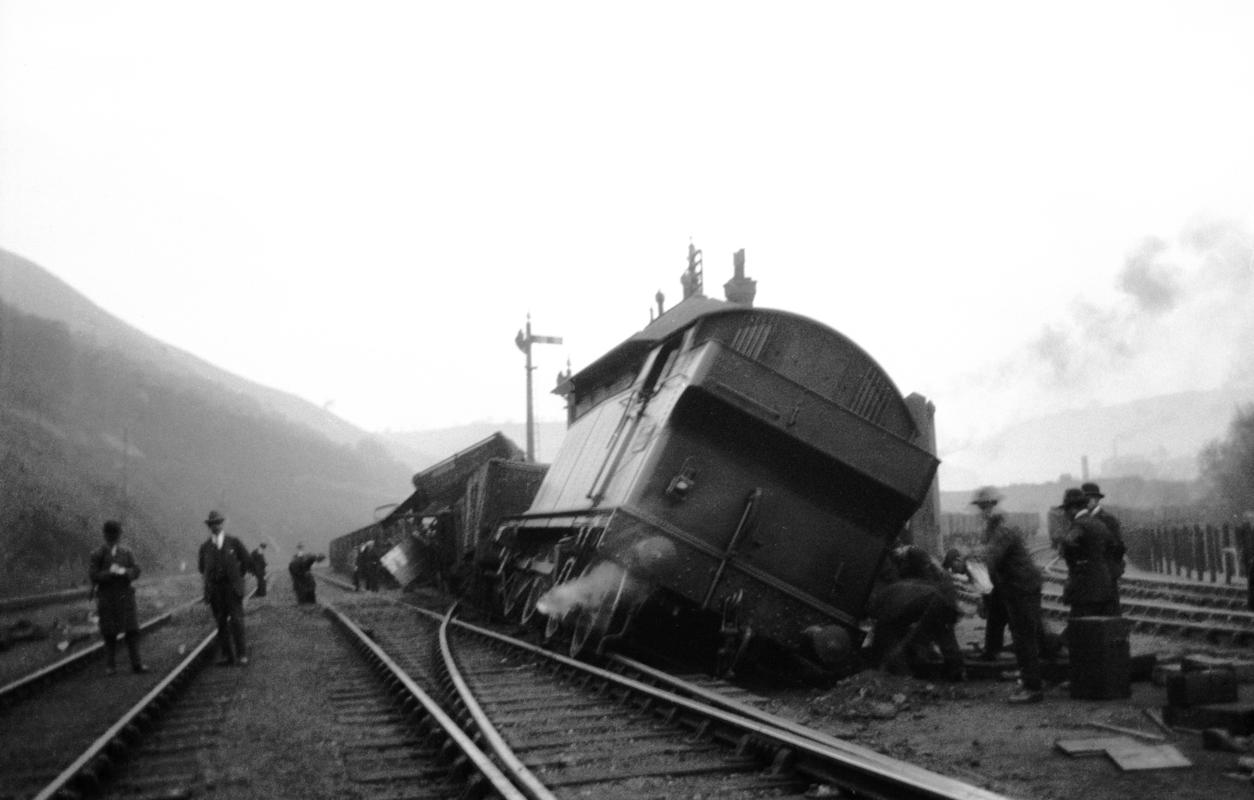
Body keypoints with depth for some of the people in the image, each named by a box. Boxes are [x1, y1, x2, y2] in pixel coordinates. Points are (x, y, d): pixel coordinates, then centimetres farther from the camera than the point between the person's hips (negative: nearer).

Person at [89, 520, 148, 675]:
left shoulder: (127, 552, 8)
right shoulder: (97, 555, 0)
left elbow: (136, 571, -2)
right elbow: (94, 577, -7)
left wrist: (123, 571, -21)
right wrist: (110, 572, -22)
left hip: (125, 597, 2)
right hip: (107, 599, -2)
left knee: (132, 631, -3)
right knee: (110, 633, 3)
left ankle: (136, 664, -2)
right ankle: (110, 666, 12)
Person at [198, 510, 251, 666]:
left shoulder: (234, 542, 3)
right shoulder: (205, 546, 8)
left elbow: (247, 561, 8)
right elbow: (202, 568, 19)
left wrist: (237, 576, 8)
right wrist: (211, 579, 11)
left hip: (232, 588, -2)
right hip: (214, 590, 2)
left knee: (237, 621, -6)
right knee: (221, 623, 3)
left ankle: (241, 654, -2)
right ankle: (225, 655, 7)